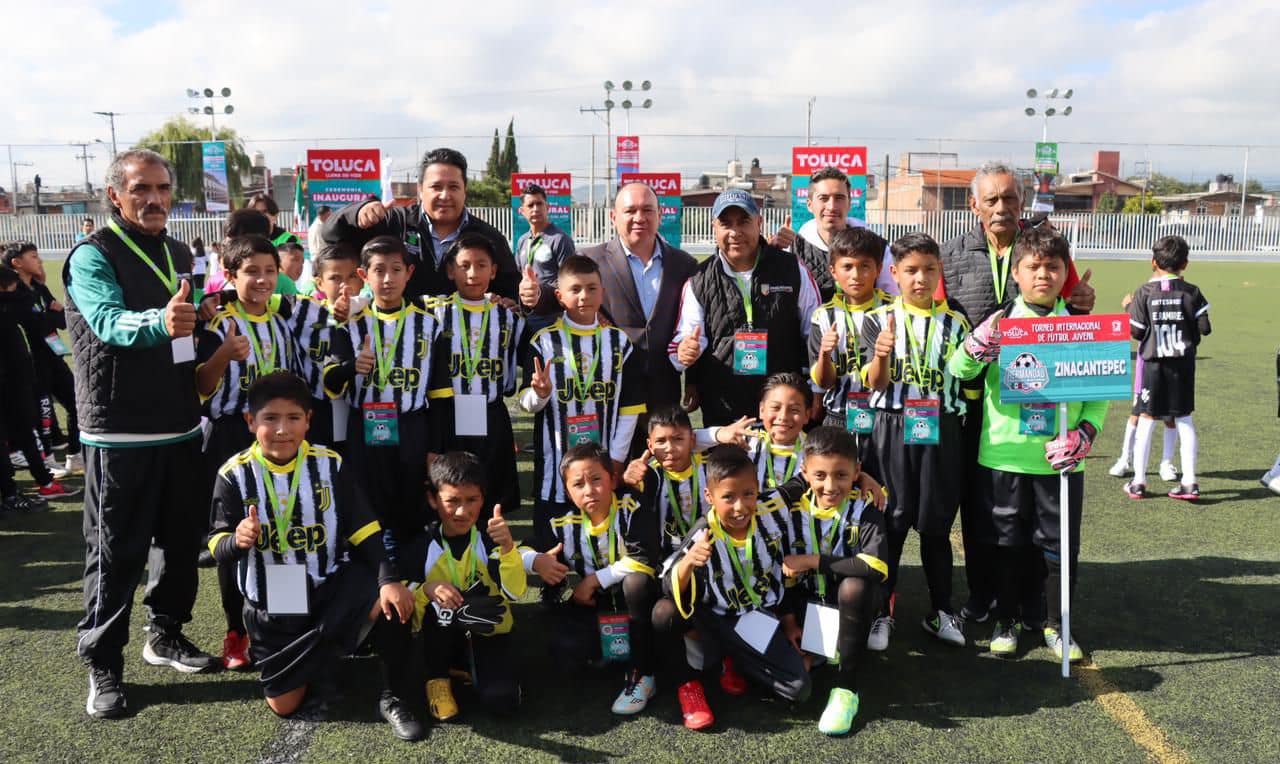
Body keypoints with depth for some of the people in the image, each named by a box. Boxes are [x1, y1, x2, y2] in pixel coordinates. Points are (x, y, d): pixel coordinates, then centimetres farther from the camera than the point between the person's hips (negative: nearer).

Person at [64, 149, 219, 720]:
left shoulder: (178, 254, 11)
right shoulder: (93, 256, -11)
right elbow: (109, 321, -30)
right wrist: (159, 323, -49)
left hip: (181, 426, 7)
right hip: (119, 432, -6)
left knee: (183, 539, 14)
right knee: (117, 554, 1)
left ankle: (165, 635, 32)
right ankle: (102, 667, 15)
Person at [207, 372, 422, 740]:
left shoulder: (329, 464, -6)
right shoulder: (235, 474, -9)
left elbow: (363, 531, -7)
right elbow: (218, 548, -8)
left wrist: (388, 580, -23)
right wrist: (238, 541, -33)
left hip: (332, 587, 0)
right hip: (272, 606, 1)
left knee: (392, 602, -29)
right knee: (284, 704, 0)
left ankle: (393, 699, -5)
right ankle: (315, 658, 35)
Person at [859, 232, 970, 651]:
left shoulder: (955, 323, 6)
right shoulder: (879, 319, 0)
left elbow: (966, 383, 11)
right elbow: (875, 383, -10)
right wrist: (881, 354, -28)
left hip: (940, 431, 2)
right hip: (892, 430, -1)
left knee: (936, 525, 10)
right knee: (890, 523, 4)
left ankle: (941, 611, 25)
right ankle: (881, 613, 16)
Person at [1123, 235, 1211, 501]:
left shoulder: (1144, 292, -7)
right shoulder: (1191, 292, -2)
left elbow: (1135, 332, -8)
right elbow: (1205, 328, -4)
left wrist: (1129, 308, 9)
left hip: (1153, 364, -2)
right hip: (1184, 363, 2)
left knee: (1146, 419, 5)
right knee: (1184, 419, 11)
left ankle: (1138, 481, 9)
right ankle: (1189, 481, 11)